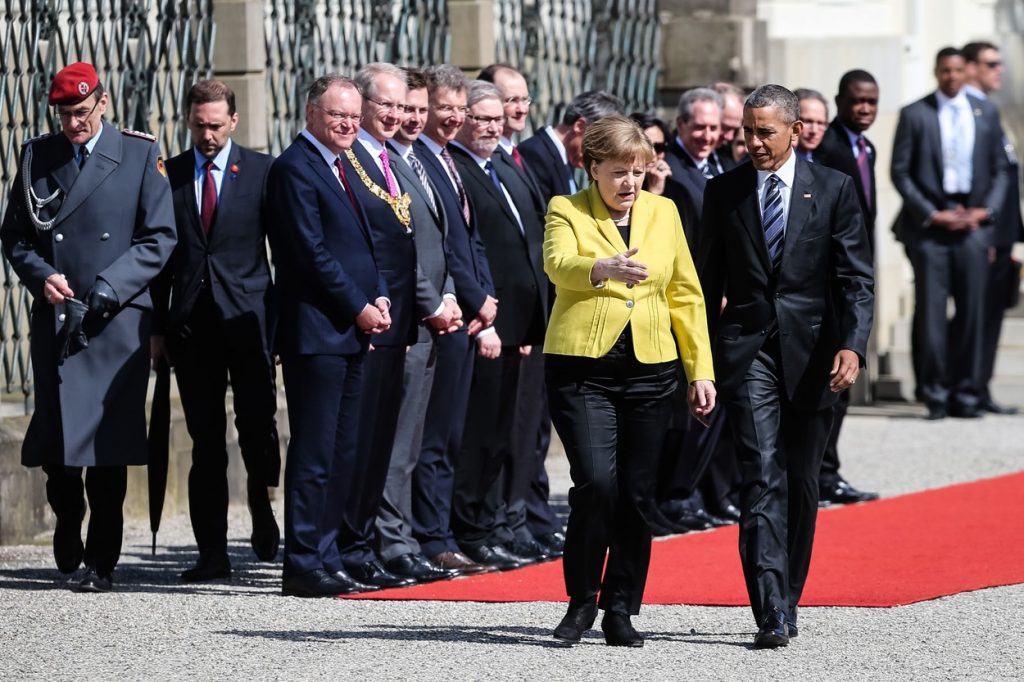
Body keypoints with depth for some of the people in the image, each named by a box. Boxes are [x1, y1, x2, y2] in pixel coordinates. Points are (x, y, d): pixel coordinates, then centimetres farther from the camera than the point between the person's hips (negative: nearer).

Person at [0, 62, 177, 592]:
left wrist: (104, 292, -11)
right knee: (54, 440, 4)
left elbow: (159, 239, -1)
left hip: (116, 324, -3)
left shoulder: (140, 156, 2)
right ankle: (67, 524, 32)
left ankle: (101, 563, -1)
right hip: (53, 322, 3)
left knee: (107, 446, -6)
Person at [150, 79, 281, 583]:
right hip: (191, 323, 2)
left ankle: (263, 514, 21)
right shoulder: (168, 175, 9)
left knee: (257, 427, -6)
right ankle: (212, 551, 5)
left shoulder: (262, 171, 3)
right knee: (205, 441, 3)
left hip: (248, 319, -2)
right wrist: (157, 326, 5)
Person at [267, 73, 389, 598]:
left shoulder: (340, 167, 18)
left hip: (350, 334, 10)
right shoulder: (295, 169, -11)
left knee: (342, 455, 11)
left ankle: (326, 561, 16)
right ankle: (302, 567, -5)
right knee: (314, 454, -8)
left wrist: (379, 298, 5)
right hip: (316, 332, -10)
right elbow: (312, 253, -17)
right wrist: (358, 308, -13)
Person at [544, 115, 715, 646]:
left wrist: (701, 370, 11)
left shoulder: (663, 212, 12)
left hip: (648, 370, 4)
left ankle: (621, 611, 14)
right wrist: (604, 269, -43)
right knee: (596, 482, -17)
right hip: (581, 368, -4)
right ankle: (582, 600, 1)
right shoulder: (567, 212, 0)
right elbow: (558, 265, -22)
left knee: (636, 495, 3)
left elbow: (686, 295, 16)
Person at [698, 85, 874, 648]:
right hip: (747, 350, 0)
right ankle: (770, 614, -20)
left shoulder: (833, 189, 1)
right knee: (762, 478, -13)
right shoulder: (724, 192, 5)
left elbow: (857, 279, -1)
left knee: (801, 484, 9)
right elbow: (709, 283, 10)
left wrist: (852, 345, -16)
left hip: (811, 351, 1)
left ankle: (788, 599, 23)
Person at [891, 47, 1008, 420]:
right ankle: (935, 394, 1)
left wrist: (986, 211, -3)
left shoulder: (986, 114, 10)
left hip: (972, 222, 2)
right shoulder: (914, 115, 2)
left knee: (971, 311, 2)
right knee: (931, 311, -4)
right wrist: (931, 214, -9)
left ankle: (966, 393, 8)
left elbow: (999, 169, 13)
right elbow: (899, 171, 0)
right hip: (930, 223, -2)